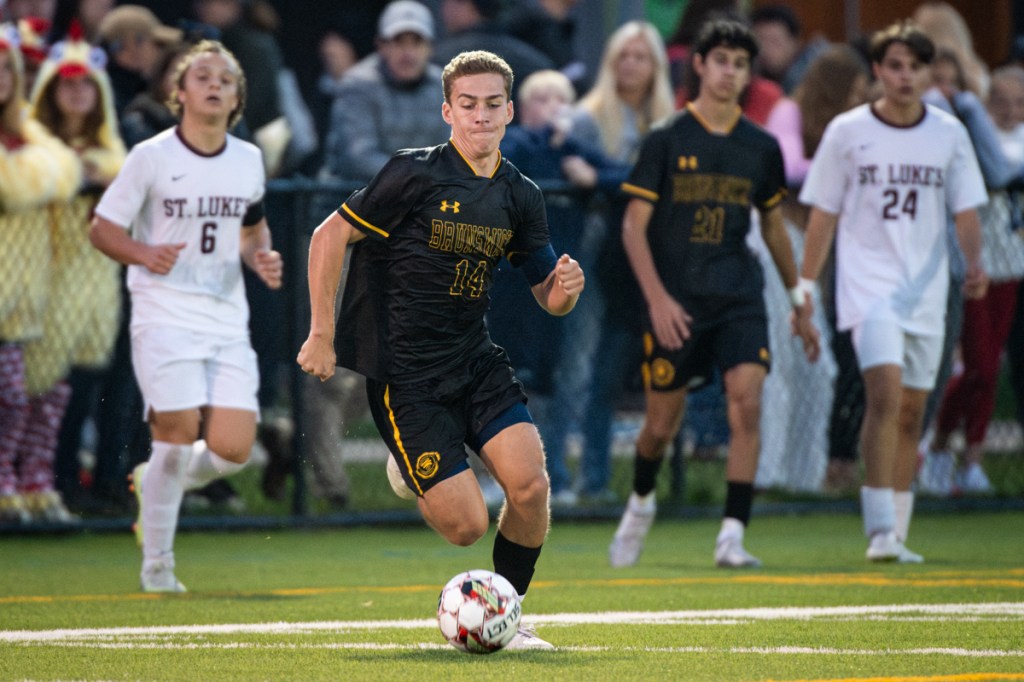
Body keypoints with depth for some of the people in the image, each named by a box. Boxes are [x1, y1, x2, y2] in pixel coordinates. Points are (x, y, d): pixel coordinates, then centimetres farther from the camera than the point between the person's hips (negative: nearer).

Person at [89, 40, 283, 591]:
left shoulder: (248, 159, 10)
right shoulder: (151, 156, -4)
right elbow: (102, 228, -1)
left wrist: (262, 258, 5)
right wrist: (143, 253, -21)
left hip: (228, 319, 4)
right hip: (165, 314, -4)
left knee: (233, 448, -8)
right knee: (179, 432, -13)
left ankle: (155, 483, 25)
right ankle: (157, 564, 5)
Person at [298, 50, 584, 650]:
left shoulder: (521, 196, 5)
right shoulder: (416, 174, -11)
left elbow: (549, 297, 12)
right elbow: (329, 237, -7)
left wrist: (566, 289, -13)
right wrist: (322, 336, -10)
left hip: (478, 363, 5)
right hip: (405, 375, -5)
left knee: (530, 485, -17)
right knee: (468, 526, -10)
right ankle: (411, 469, 25)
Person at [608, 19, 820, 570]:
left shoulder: (761, 147, 7)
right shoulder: (666, 141, -3)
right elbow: (634, 225, -4)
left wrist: (799, 301, 22)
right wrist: (657, 298, -16)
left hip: (740, 301, 2)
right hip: (675, 305, -2)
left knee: (746, 404, -18)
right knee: (662, 424, 6)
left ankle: (732, 535, -16)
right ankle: (640, 503, 37)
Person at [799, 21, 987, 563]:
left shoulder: (949, 134, 6)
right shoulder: (847, 131, 1)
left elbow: (965, 211, 8)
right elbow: (823, 214, 5)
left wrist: (975, 263, -11)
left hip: (926, 292, 3)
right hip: (868, 288, -3)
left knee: (911, 413, 7)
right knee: (885, 393, -20)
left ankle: (895, 536, 17)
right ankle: (880, 531, -21)